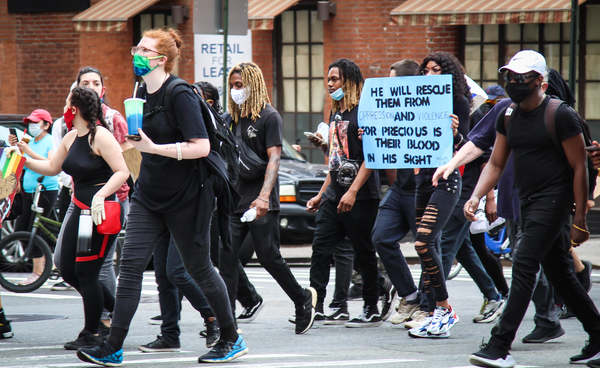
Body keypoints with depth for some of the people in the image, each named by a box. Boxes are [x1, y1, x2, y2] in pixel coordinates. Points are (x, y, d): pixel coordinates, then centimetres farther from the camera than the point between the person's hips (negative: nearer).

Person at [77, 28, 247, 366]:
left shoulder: (180, 95, -16)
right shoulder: (144, 93, 9)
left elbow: (202, 146, -23)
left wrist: (153, 148, -28)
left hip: (186, 198, -7)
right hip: (149, 195, 7)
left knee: (199, 268, 4)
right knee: (131, 263, -5)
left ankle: (232, 339, 21)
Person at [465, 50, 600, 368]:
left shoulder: (561, 115, -12)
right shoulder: (508, 117, 10)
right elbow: (496, 164, 15)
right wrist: (476, 196, -2)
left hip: (553, 200, -8)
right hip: (527, 203, 8)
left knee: (524, 266, -15)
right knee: (559, 273, 13)